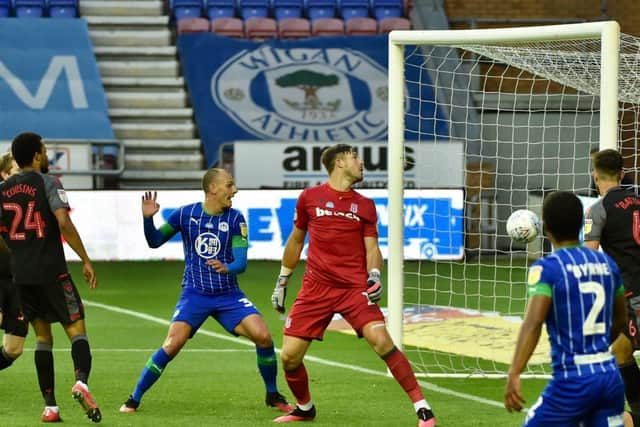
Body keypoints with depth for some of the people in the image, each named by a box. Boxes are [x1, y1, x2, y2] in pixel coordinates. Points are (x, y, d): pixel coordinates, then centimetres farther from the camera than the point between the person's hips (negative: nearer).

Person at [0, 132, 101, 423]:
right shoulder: (47, 183, -5)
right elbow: (64, 223, -16)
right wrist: (85, 260, -11)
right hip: (51, 271, -5)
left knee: (42, 335, 13)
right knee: (76, 329, 0)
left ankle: (50, 405, 5)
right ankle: (81, 381, -27)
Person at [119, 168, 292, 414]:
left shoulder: (235, 219, -2)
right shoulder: (185, 214, -3)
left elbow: (241, 262, -8)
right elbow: (154, 242, 7)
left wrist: (227, 268, -32)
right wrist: (147, 218, -13)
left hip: (228, 294, 1)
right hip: (194, 293, -1)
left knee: (263, 336, -16)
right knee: (172, 345, -19)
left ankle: (273, 396, 6)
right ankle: (134, 400, -5)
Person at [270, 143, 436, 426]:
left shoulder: (365, 206, 9)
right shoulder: (309, 198, 8)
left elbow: (372, 247, 6)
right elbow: (296, 241, 19)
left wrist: (374, 275, -14)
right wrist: (282, 281, 22)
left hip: (355, 287, -1)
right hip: (316, 288, 1)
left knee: (381, 341, -22)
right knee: (289, 356, -5)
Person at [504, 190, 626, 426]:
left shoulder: (547, 267, -8)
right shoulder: (606, 263, 11)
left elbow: (533, 322, -21)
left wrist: (514, 374, -26)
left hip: (573, 381, -6)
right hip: (611, 376, 6)